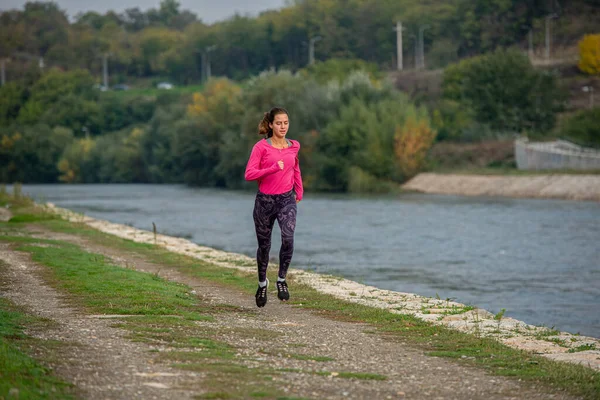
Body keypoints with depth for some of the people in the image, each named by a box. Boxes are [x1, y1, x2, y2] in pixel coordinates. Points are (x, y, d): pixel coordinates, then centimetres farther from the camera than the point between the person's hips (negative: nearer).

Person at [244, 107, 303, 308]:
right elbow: (249, 174, -15)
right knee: (264, 245, 10)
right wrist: (273, 168, -24)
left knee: (288, 238, -22)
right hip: (265, 200, -1)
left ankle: (281, 279, -6)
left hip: (287, 200, 1)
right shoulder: (261, 147, -7)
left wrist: (299, 191, 22)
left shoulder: (293, 146, 5)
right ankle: (262, 283, 32)